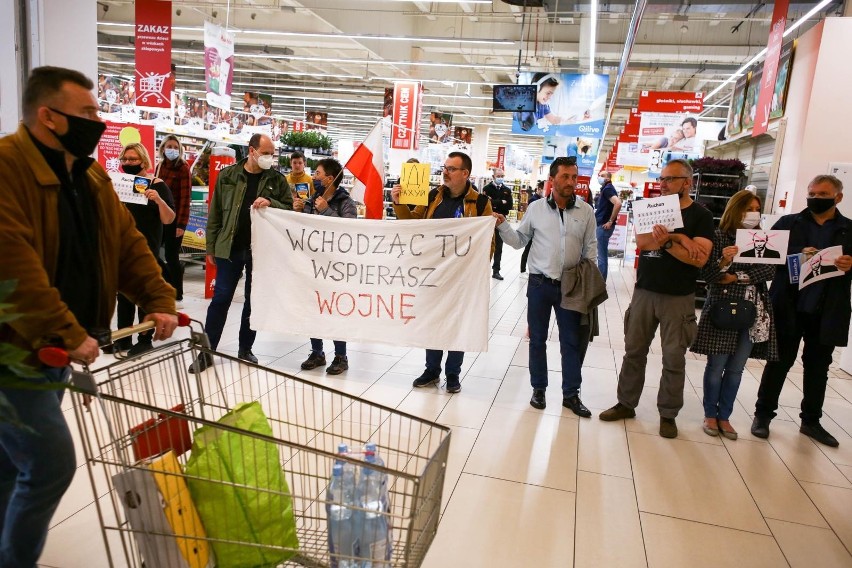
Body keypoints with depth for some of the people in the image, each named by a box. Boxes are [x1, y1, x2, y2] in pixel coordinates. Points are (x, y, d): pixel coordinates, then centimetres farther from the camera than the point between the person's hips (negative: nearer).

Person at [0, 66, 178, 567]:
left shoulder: (91, 177, 9)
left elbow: (128, 243, 7)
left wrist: (160, 301, -5)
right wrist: (68, 334, -30)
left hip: (55, 347, 8)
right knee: (51, 460, -7)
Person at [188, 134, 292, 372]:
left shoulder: (277, 179, 2)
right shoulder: (228, 175, 1)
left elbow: (290, 209, 1)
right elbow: (215, 213, 4)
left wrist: (271, 203, -18)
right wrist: (211, 247, 2)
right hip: (230, 248, -1)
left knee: (254, 301, 10)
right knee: (221, 298, 2)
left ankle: (245, 349, 24)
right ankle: (207, 352, 11)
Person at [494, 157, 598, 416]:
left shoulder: (586, 211, 0)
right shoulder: (536, 208, -2)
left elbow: (589, 249, 5)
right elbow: (519, 241, 5)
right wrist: (502, 226, -10)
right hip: (539, 283, 0)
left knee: (571, 341, 7)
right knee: (537, 338, 9)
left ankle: (571, 394, 20)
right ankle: (538, 388, 25)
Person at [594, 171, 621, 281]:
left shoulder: (608, 188, -13)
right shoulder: (605, 189, 17)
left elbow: (618, 203, -28)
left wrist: (610, 221, -23)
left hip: (604, 225, -10)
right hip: (601, 225, 10)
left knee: (601, 255, -6)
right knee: (603, 254, 13)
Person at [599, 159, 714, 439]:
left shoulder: (701, 215, -4)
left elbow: (699, 258, -17)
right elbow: (641, 240, -11)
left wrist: (666, 241, -22)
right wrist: (679, 238, -20)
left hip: (678, 298, -3)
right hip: (644, 291, 3)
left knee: (674, 359, 5)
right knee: (634, 351, 10)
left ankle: (668, 414, 19)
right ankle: (626, 403, 23)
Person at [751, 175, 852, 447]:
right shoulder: (788, 222, 4)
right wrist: (798, 254, -20)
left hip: (827, 312, 2)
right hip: (789, 309, -2)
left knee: (818, 367, 13)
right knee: (779, 363, 7)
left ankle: (811, 421, 28)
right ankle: (763, 414, 19)